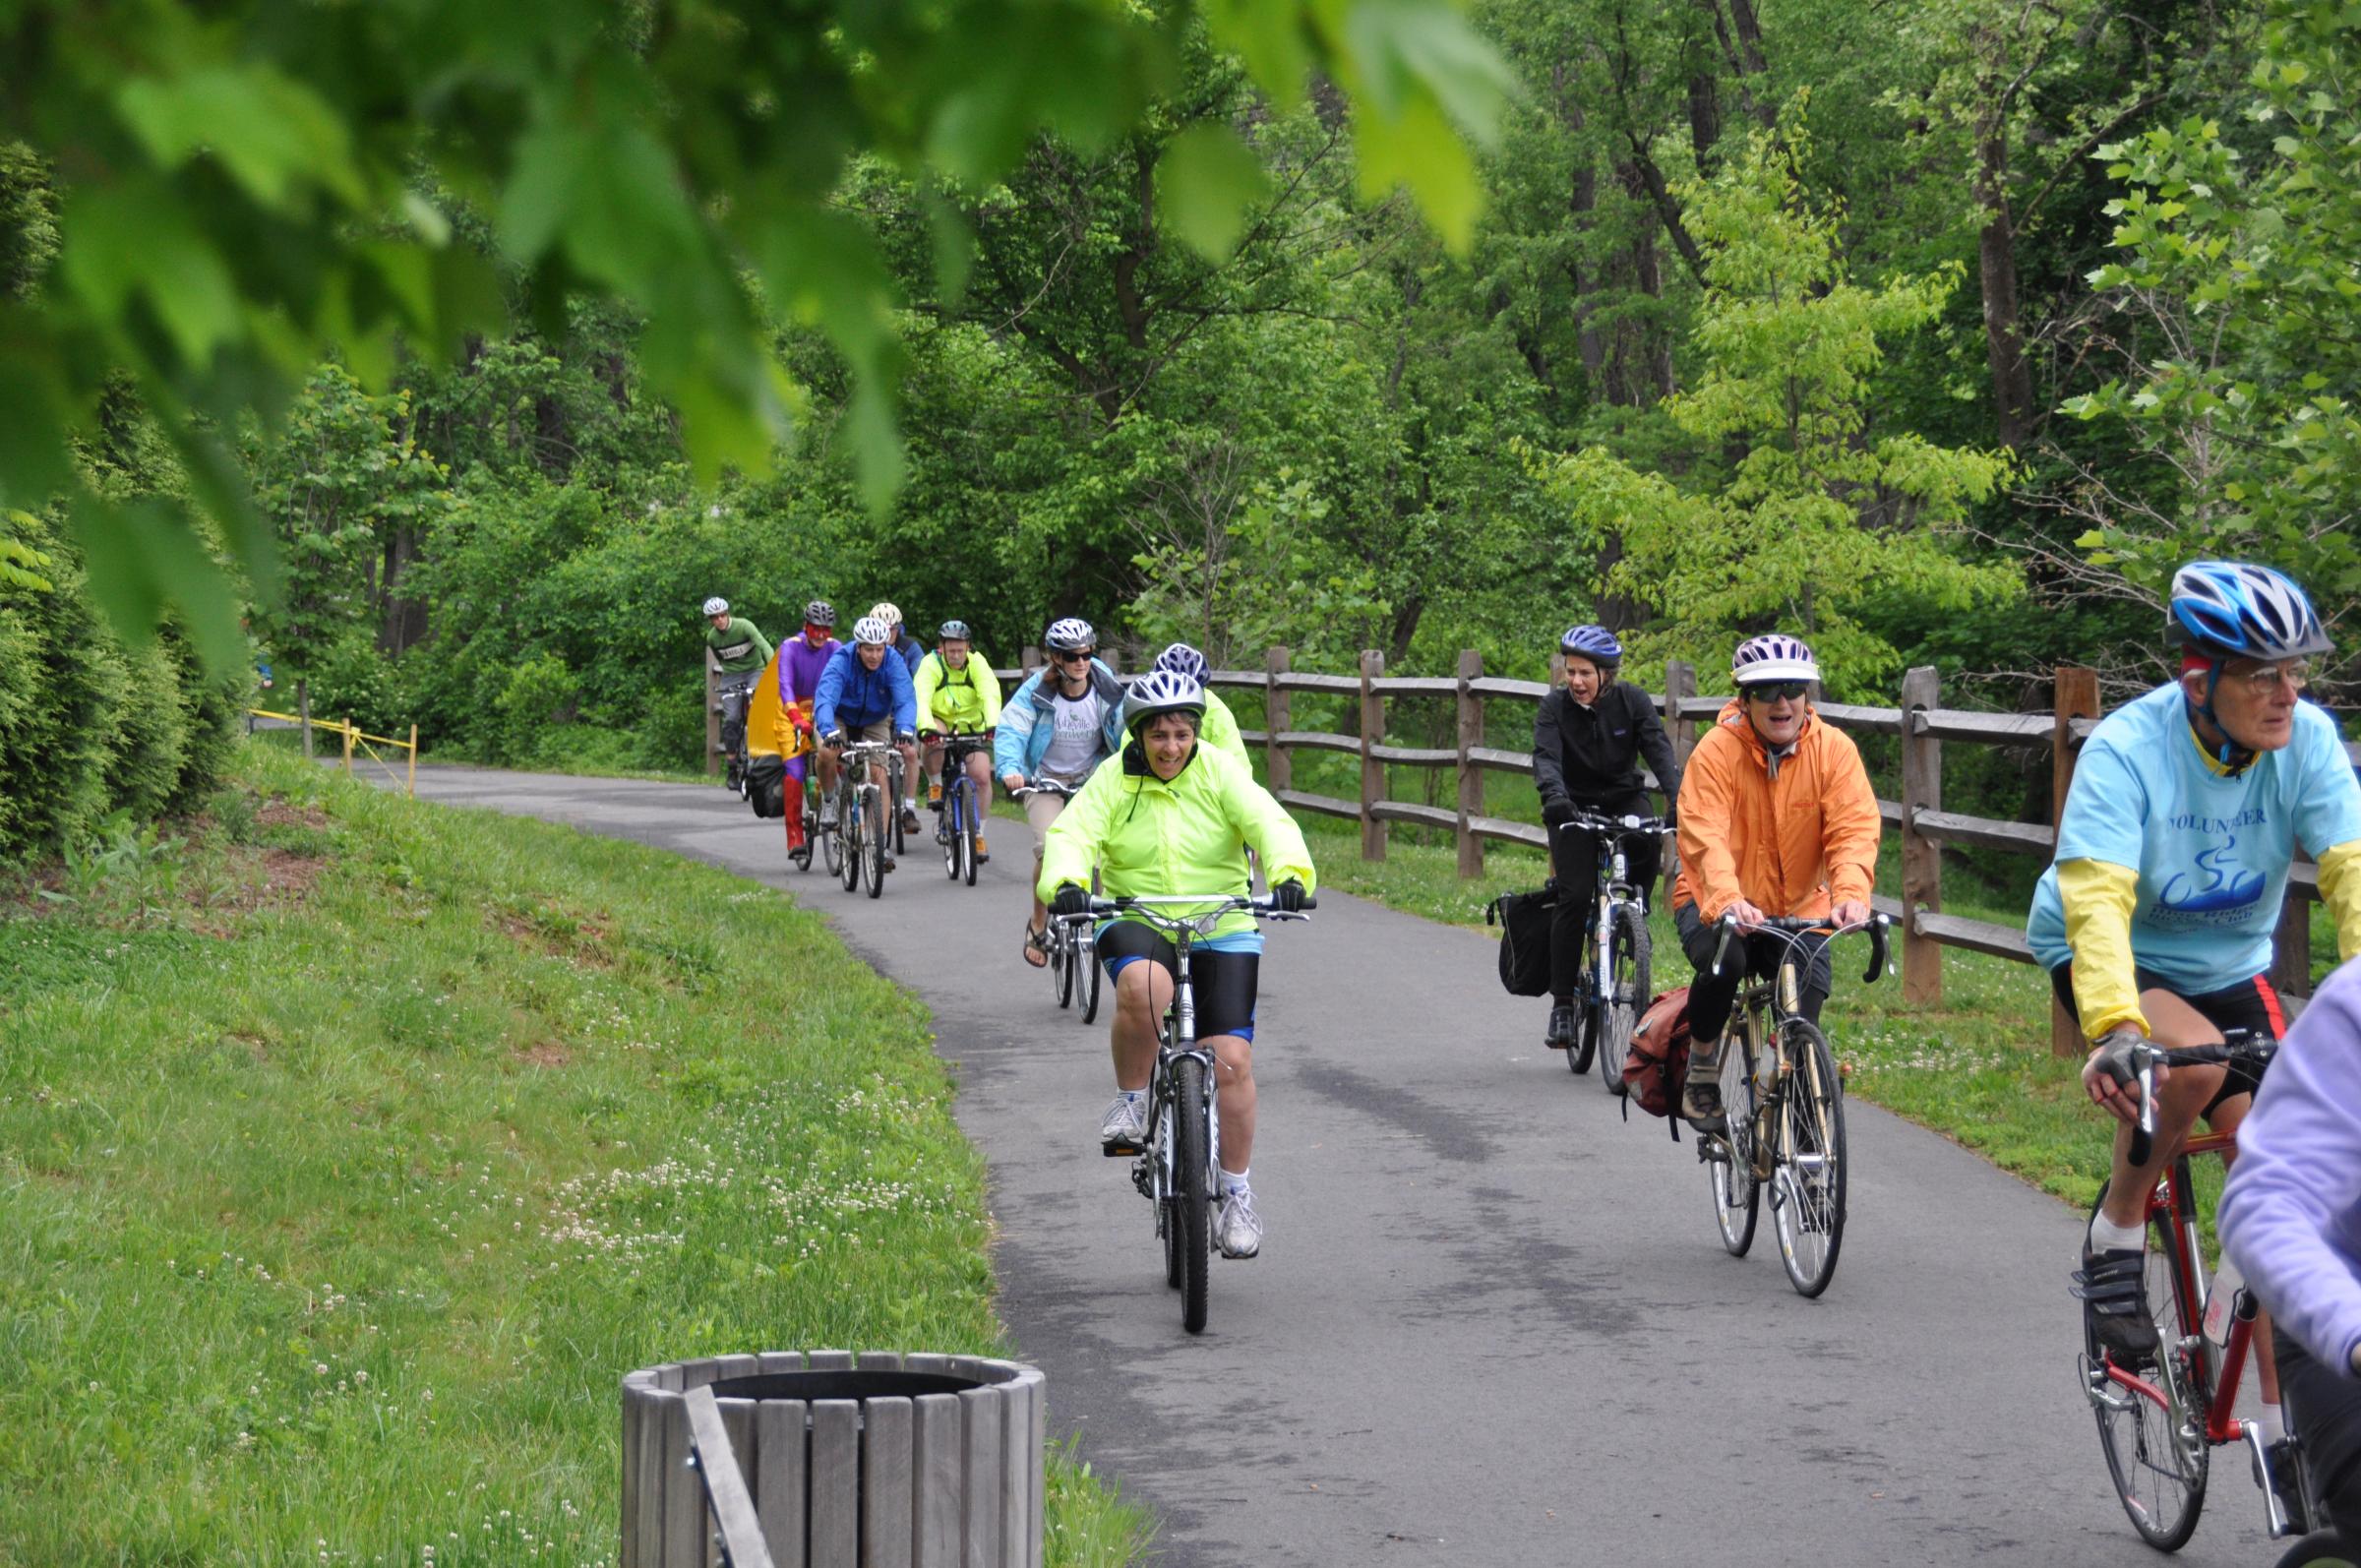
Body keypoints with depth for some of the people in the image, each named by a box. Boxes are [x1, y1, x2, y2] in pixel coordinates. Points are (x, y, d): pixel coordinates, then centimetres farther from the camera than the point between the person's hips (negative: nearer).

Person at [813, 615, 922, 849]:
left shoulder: (893, 663, -25)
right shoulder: (841, 661, -30)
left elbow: (906, 700, -35)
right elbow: (825, 699, -42)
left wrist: (905, 731, -55)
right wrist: (829, 732, -60)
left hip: (875, 722, 2)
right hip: (840, 719, -2)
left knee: (880, 774, -13)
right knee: (827, 753, -30)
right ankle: (829, 801, -2)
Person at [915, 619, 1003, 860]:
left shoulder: (977, 663, -15)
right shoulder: (930, 664, -19)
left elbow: (991, 695, -28)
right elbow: (921, 699, -33)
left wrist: (993, 725, -45)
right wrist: (926, 728, -51)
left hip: (971, 725, 2)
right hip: (940, 721, -1)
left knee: (982, 776, -13)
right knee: (933, 739, -36)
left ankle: (978, 834, 2)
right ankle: (935, 785, -9)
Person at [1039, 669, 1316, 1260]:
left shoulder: (1220, 772, -5)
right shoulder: (1113, 780, -2)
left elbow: (1269, 823, -17)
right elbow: (1073, 833, -14)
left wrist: (1290, 875, -38)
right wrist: (1066, 882, -37)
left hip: (1222, 932, 1)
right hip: (1136, 925, -1)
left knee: (1231, 1061, -10)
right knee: (1142, 986, -37)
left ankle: (1236, 1194, 6)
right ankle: (1131, 1100, -12)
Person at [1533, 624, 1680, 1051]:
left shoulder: (1633, 702, -10)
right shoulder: (1555, 707, -11)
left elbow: (1659, 750, -21)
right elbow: (1546, 756, -26)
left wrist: (1677, 800, -38)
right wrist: (1553, 794, -48)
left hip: (1624, 800, 1)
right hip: (1575, 808, -1)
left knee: (1647, 844, -34)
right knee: (1575, 897, -16)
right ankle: (1562, 1003, -8)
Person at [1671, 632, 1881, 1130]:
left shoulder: (1833, 750, -9)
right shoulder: (1718, 750, -16)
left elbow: (1855, 830, -20)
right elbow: (1704, 835, -27)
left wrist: (1851, 894, -39)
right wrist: (1728, 899, -45)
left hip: (1800, 908, 2)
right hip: (1717, 903, -2)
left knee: (1808, 995, -21)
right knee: (1722, 961, -32)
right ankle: (1702, 1065, -6)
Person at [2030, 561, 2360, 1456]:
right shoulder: (2126, 748, -28)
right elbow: (2097, 898, -38)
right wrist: (2114, 1029, -54)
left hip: (2229, 969, 4)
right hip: (2116, 962, -4)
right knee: (2191, 1058, -36)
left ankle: (2284, 1422, 2)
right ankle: (2114, 1241, -10)